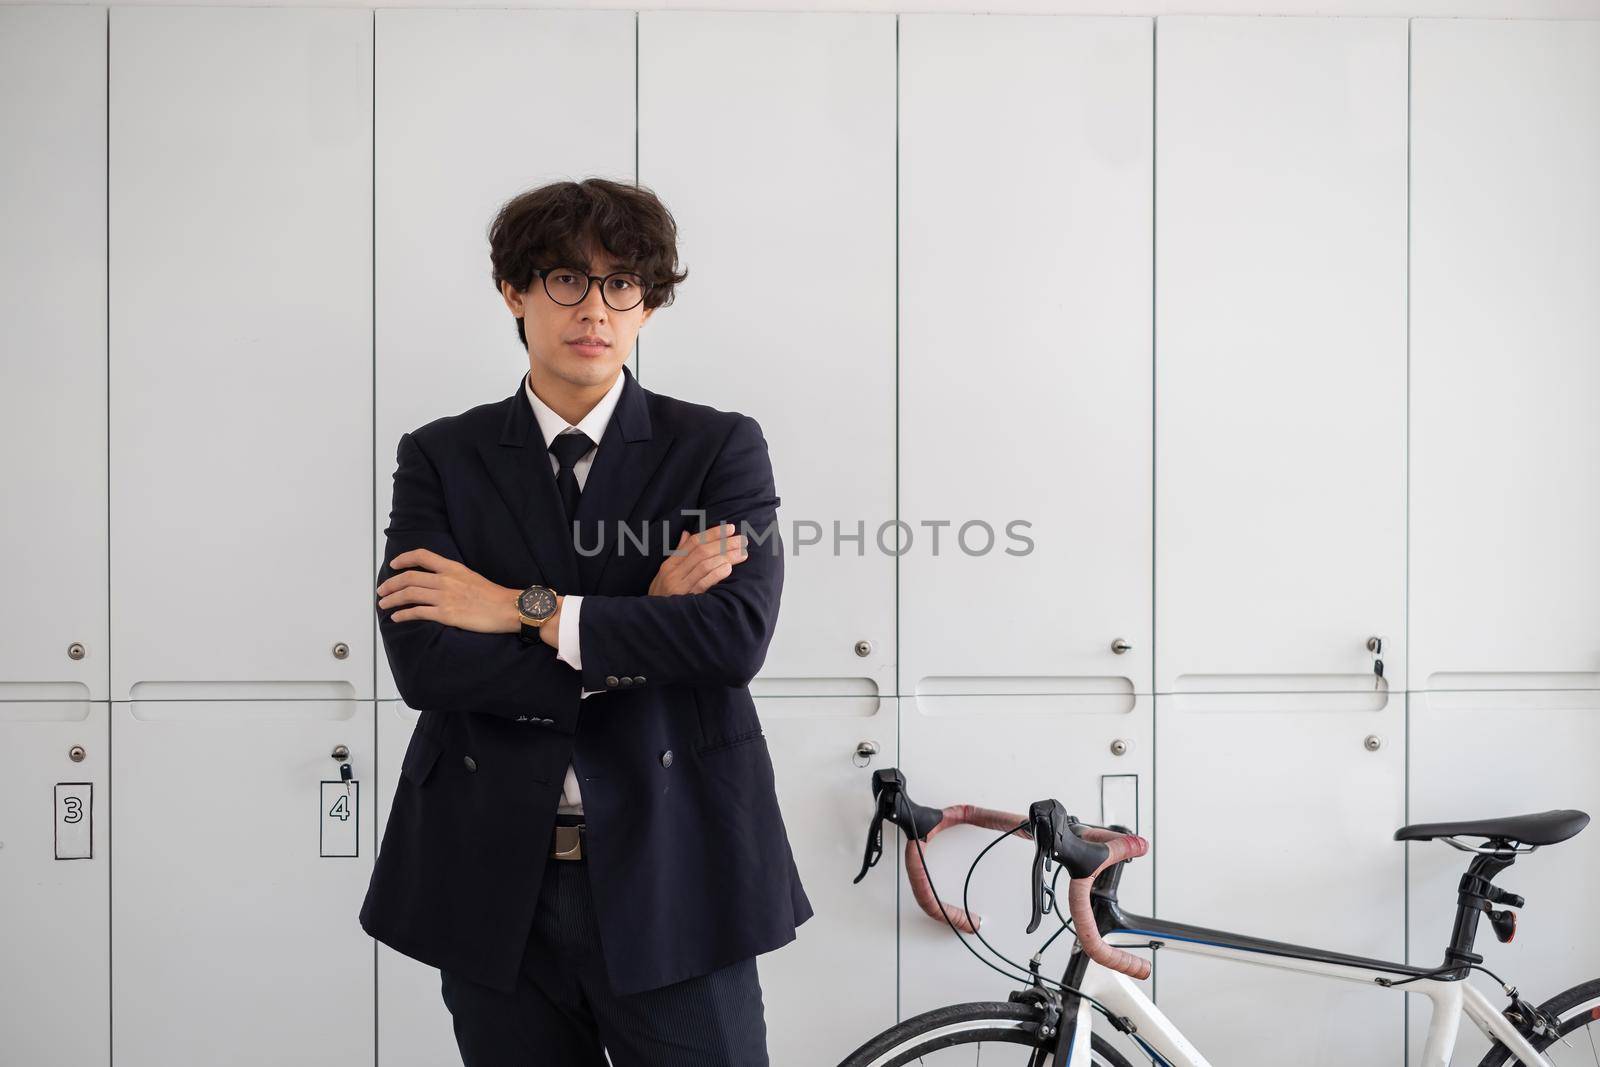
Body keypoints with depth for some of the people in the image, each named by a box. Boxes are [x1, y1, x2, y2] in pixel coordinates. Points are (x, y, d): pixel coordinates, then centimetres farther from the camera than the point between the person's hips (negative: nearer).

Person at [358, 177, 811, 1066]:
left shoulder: (720, 447, 1)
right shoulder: (441, 458, 5)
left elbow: (738, 633, -14)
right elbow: (421, 660, -9)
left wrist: (526, 609, -13)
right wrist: (644, 629, -13)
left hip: (672, 886, -1)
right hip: (497, 889, 2)